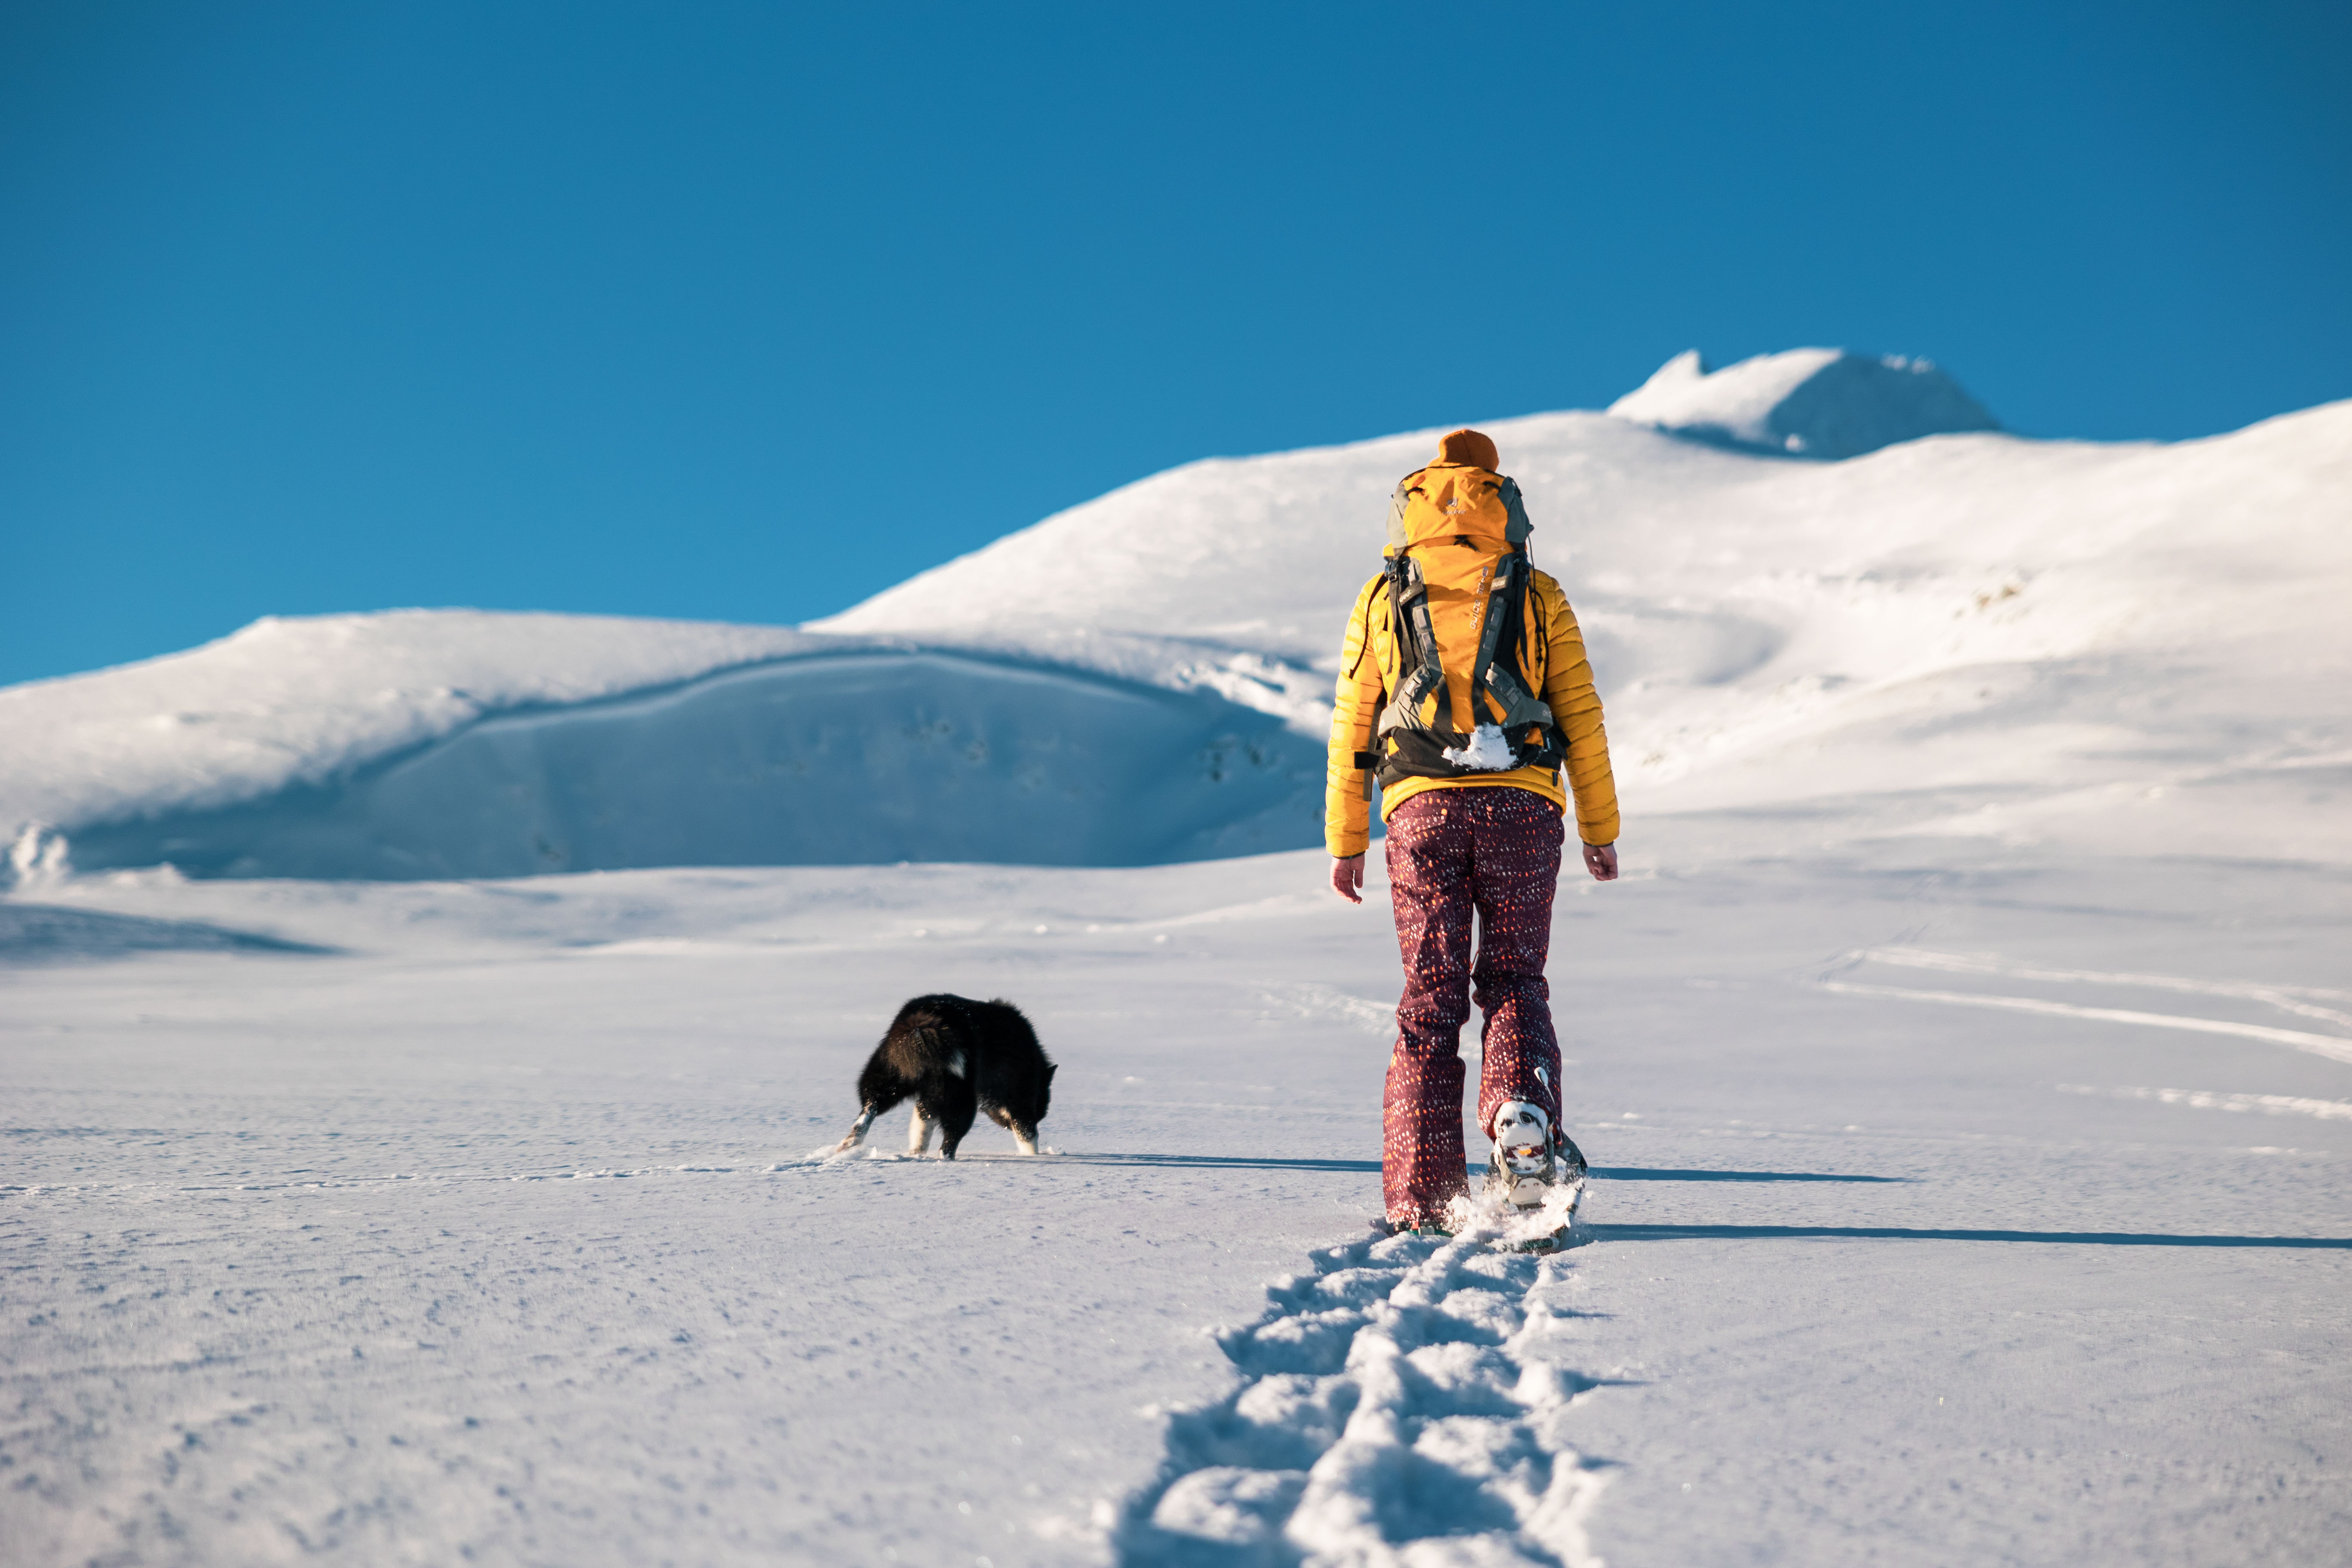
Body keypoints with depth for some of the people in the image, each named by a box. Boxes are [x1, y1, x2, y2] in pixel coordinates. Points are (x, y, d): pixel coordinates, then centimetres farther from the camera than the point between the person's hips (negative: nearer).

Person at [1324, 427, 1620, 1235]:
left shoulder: (1380, 599, 14)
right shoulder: (1538, 596, 12)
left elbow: (1350, 728, 13)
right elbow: (1581, 716, 7)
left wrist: (1345, 842, 17)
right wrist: (1599, 829, 12)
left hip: (1422, 807, 0)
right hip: (1522, 805, 0)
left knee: (1431, 1000, 5)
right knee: (1513, 982, 12)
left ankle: (1423, 1193, 0)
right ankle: (1523, 1121, -15)